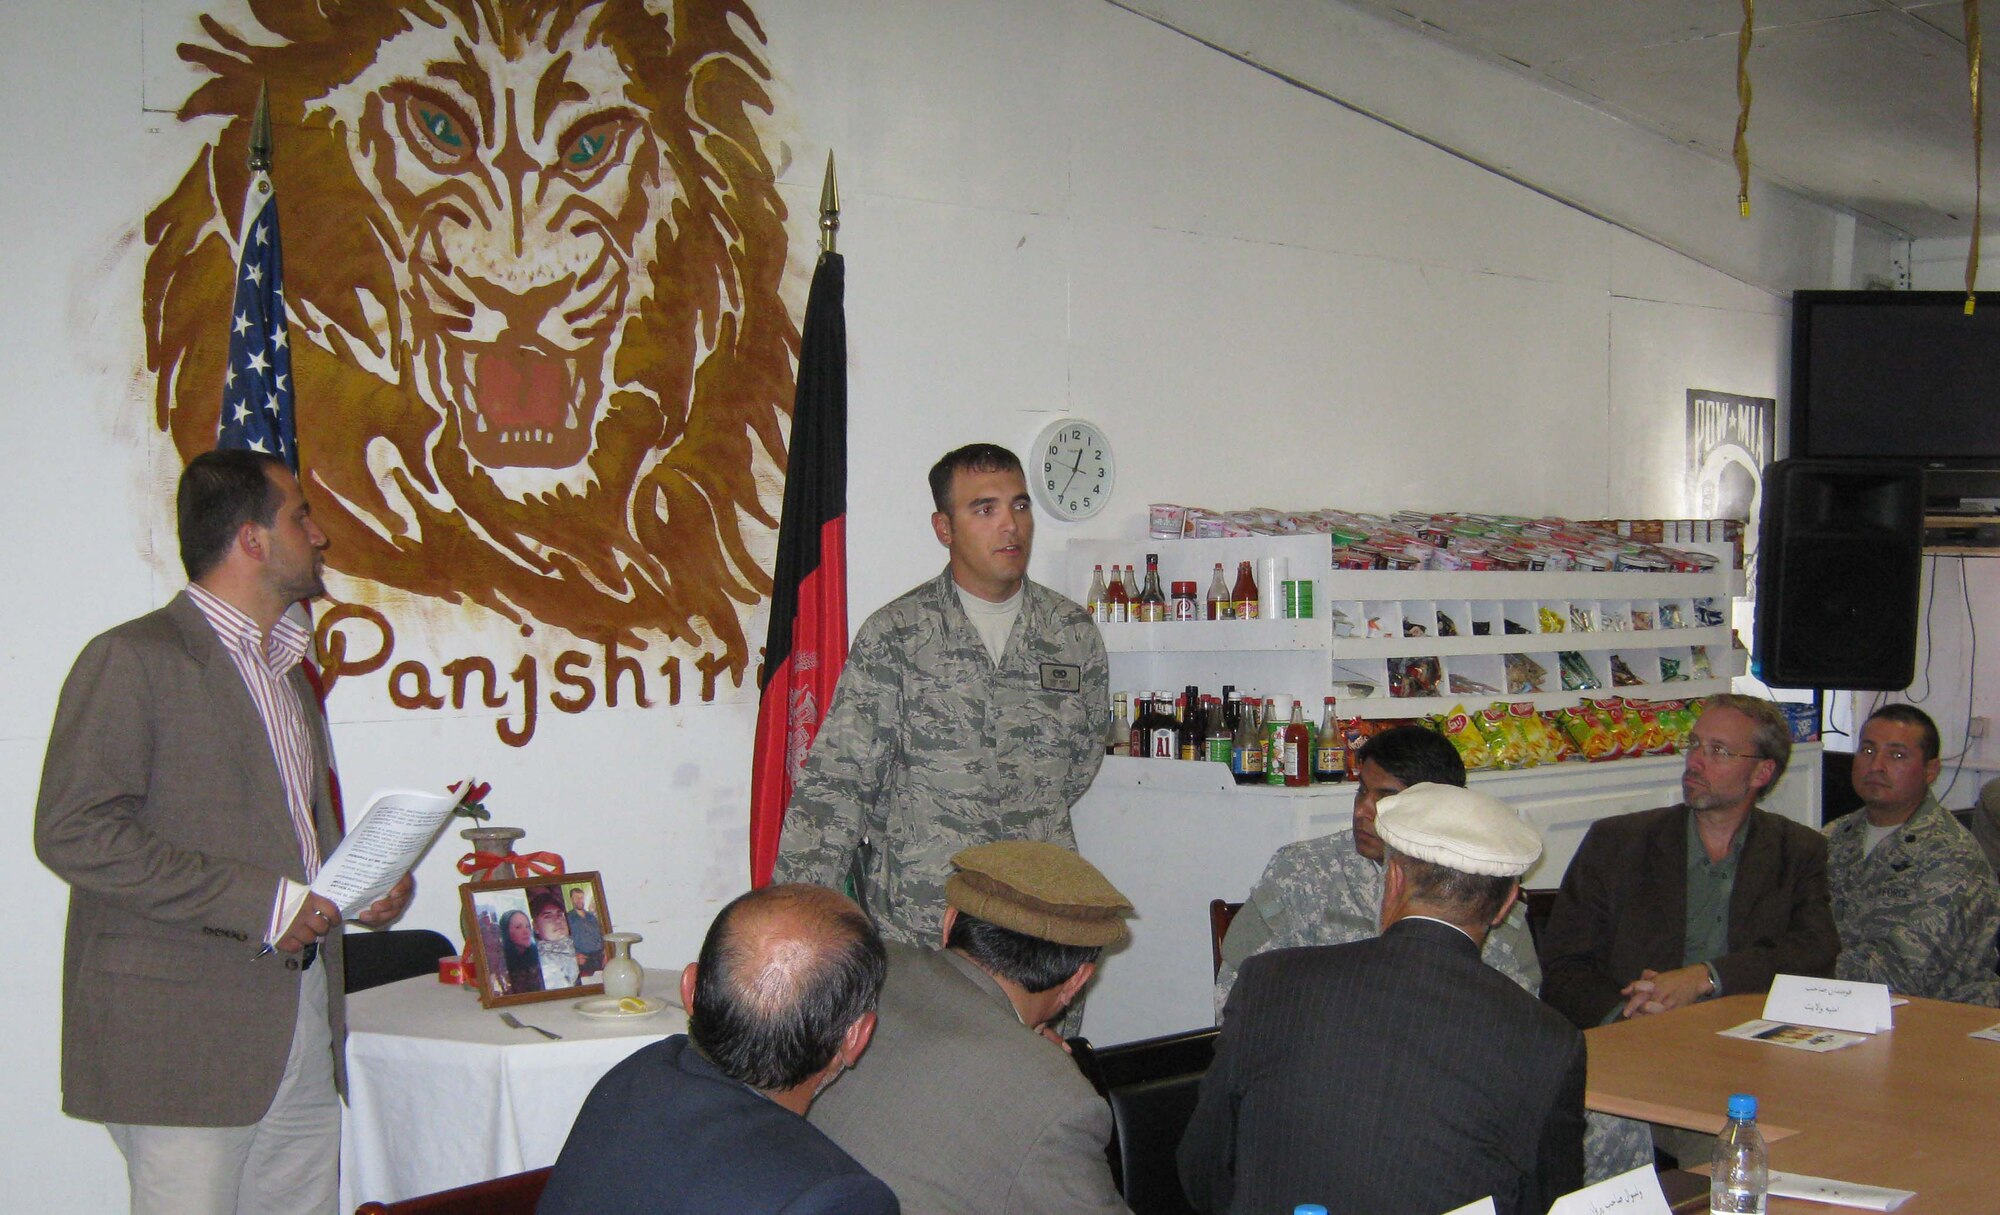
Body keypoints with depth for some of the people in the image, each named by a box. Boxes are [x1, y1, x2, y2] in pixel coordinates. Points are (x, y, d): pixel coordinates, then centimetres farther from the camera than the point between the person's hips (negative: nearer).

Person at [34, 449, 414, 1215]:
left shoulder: (284, 669, 20)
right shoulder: (133, 660, -8)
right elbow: (74, 833, -17)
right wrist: (260, 902, -18)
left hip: (305, 1028, 8)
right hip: (183, 1036, -8)